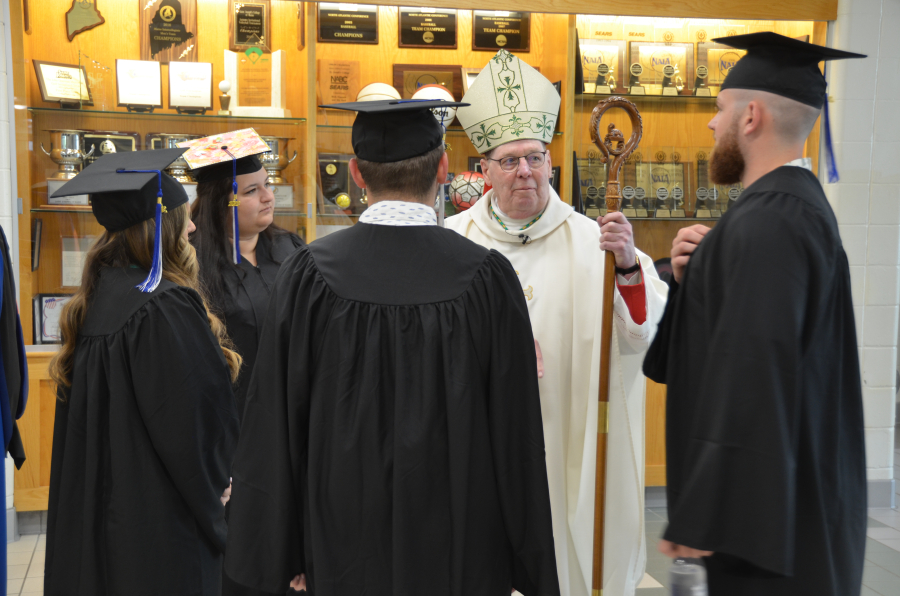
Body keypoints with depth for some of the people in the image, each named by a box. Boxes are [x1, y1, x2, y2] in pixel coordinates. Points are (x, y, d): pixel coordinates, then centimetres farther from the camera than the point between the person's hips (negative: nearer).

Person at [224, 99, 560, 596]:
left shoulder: (307, 275, -11)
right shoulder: (486, 277, -14)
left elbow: (276, 427, -6)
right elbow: (516, 437, -10)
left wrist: (284, 554, 5)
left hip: (345, 550, 1)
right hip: (459, 553, -1)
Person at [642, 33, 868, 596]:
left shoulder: (767, 223, -22)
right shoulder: (800, 202, 11)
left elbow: (754, 375, -27)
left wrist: (701, 519, -24)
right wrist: (694, 275, -4)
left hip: (767, 504, -10)